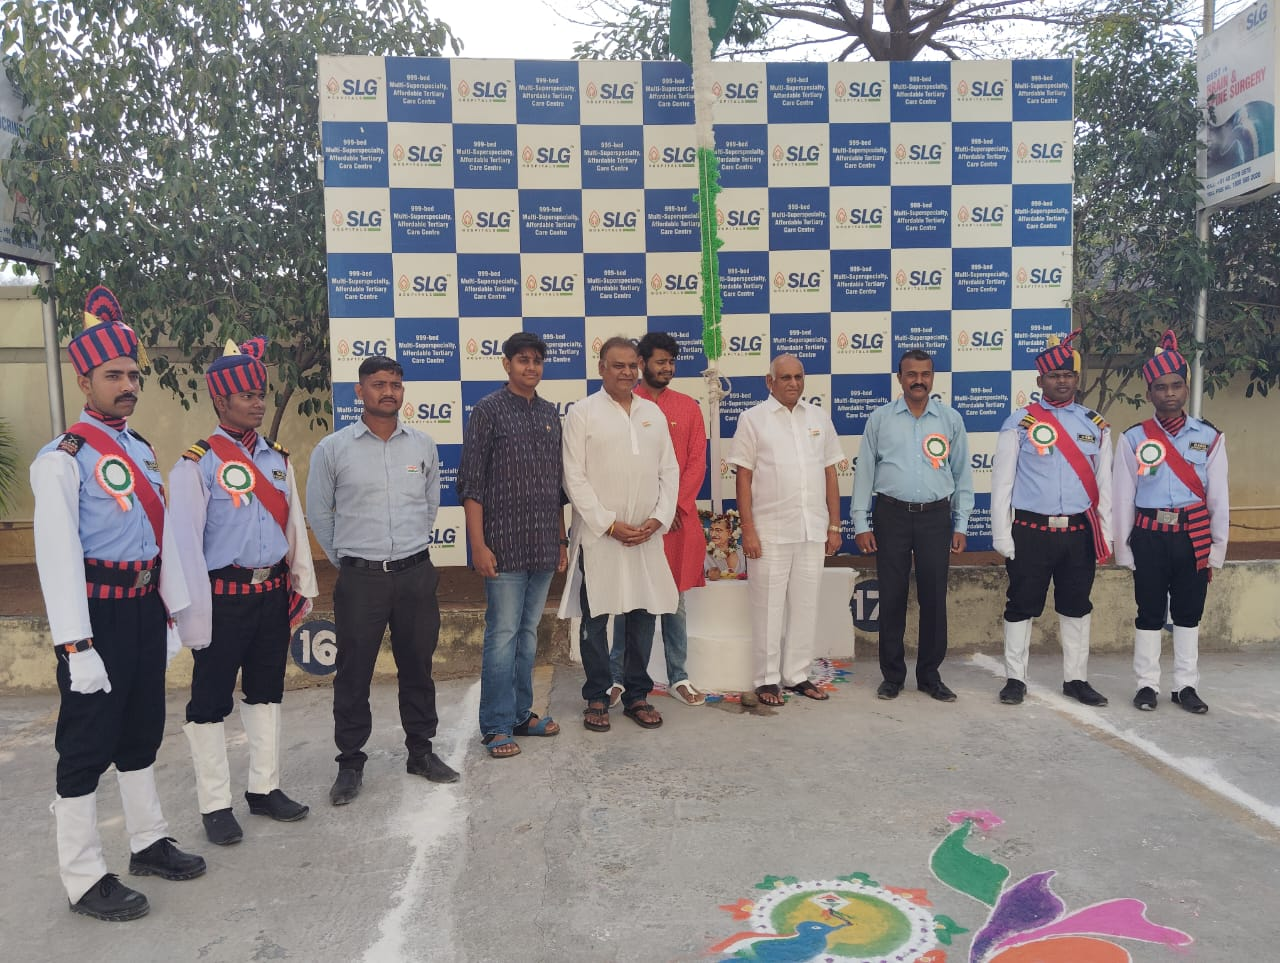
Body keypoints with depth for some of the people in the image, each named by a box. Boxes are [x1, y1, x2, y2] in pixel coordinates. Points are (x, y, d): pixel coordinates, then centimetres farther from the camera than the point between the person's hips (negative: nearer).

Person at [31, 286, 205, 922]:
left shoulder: (141, 451, 11)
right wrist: (76, 647, -20)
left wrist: (170, 615, 15)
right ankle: (84, 881, 16)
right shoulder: (63, 458, -12)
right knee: (87, 744, 3)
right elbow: (57, 555, -17)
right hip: (98, 612, -7)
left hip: (144, 606, 7)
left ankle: (148, 843, 34)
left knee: (143, 728, 18)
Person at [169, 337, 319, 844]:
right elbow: (185, 544, -12)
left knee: (266, 690, 16)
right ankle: (215, 805, 19)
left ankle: (264, 787, 31)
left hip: (273, 592, 6)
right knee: (211, 700, 6)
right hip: (224, 597, -6)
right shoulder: (196, 465, -10)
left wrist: (303, 585, 12)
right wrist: (196, 614, -13)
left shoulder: (277, 459, 8)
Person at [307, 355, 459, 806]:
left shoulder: (422, 445, 4)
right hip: (360, 579, -2)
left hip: (416, 573, 2)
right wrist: (347, 561, 8)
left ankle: (421, 751, 28)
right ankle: (351, 762, 21)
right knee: (353, 674, 6)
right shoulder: (332, 449, -3)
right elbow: (318, 513, 6)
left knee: (417, 667, 13)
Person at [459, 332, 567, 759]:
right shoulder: (488, 410, -4)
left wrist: (561, 540, 15)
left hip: (543, 546, 6)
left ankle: (521, 713, 26)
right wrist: (479, 544, -13)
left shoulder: (550, 413, 12)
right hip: (504, 544, -6)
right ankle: (496, 725, 10)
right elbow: (471, 483, -8)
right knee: (503, 634, -1)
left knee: (529, 631, 14)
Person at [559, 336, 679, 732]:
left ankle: (637, 696, 22)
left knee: (643, 617, 8)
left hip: (646, 536, 4)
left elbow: (669, 471, 11)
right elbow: (574, 478, -6)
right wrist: (610, 524, -11)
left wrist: (658, 518, -3)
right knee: (595, 619, 4)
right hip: (598, 535, -4)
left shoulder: (653, 413, 12)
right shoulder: (583, 413, -1)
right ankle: (596, 698, 18)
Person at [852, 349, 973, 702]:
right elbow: (864, 471, 5)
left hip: (936, 516, 1)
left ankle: (930, 675, 20)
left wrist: (961, 524, 7)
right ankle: (892, 674, 18)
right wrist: (861, 523, 0)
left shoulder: (951, 419, 6)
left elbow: (962, 474, 10)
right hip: (891, 515, -1)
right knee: (892, 597, 4)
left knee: (934, 597, 5)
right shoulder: (880, 418, 4)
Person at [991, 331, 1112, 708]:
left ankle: (1076, 679, 25)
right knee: (1022, 606, 5)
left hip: (1079, 532, 3)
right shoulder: (1019, 423, -2)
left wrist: (1105, 535, 7)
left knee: (1076, 607, 13)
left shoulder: (1096, 425, 7)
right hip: (1031, 531, -3)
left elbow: (1104, 483, 10)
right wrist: (1001, 534, -7)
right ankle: (1015, 679, 17)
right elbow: (1002, 481, -3)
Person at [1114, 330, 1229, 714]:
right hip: (1149, 538, -1)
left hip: (1193, 537, 1)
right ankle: (1147, 685, 18)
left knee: (1188, 614, 11)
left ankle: (1186, 686, 22)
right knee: (1149, 613, 7)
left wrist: (1216, 550, 2)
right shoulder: (1133, 439, -2)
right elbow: (1123, 499, -1)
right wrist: (1124, 550, -2)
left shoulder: (1210, 437, 2)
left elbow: (1218, 499, 3)